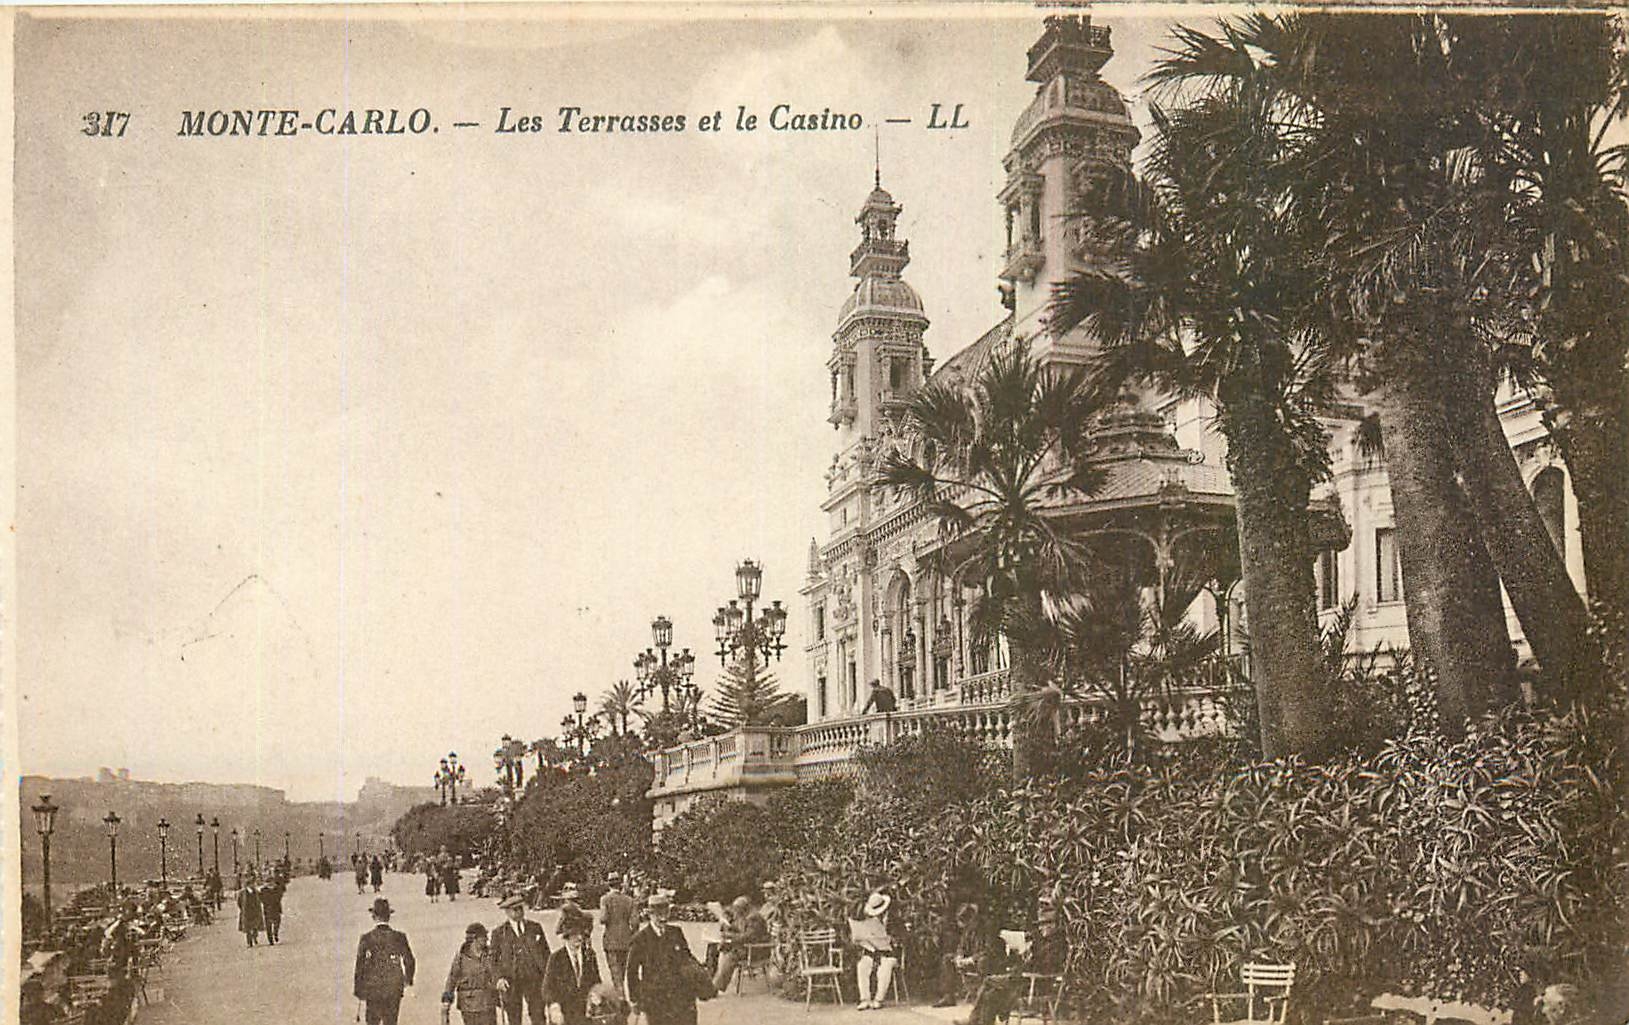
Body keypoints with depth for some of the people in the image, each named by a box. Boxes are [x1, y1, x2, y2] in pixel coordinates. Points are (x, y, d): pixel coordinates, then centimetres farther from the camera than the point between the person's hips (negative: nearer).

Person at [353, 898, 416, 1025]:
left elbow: (360, 965, -8)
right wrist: (408, 979, 21)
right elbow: (409, 961, 2)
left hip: (373, 989, -1)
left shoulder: (366, 938, -12)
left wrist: (358, 990, 3)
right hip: (394, 990, 1)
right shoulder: (399, 937, -7)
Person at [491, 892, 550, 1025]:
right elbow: (493, 960, 5)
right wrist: (499, 978, -9)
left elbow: (546, 952, 13)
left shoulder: (535, 928, 9)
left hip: (533, 978, 0)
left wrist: (545, 973, 1)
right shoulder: (499, 933, 5)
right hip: (510, 981, 0)